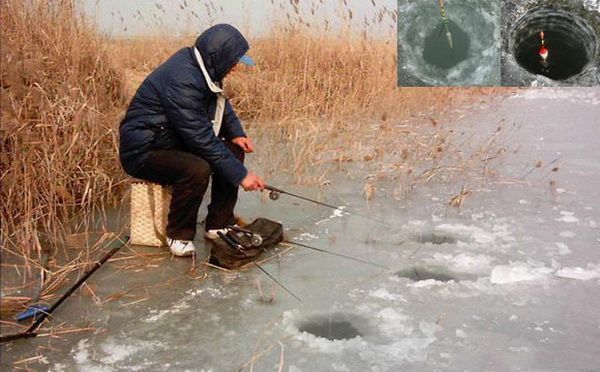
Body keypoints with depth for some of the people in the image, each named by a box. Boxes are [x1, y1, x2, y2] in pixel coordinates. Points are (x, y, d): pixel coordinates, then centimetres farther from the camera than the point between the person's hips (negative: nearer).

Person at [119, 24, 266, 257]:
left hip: (174, 141, 10)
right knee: (197, 169, -34)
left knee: (233, 151, 0)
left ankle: (218, 225, 7)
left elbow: (221, 104, 17)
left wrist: (236, 133, -2)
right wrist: (241, 175, -24)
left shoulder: (202, 68, 0)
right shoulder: (182, 81, -29)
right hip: (144, 152, -10)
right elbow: (202, 139, -29)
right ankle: (179, 235, -11)